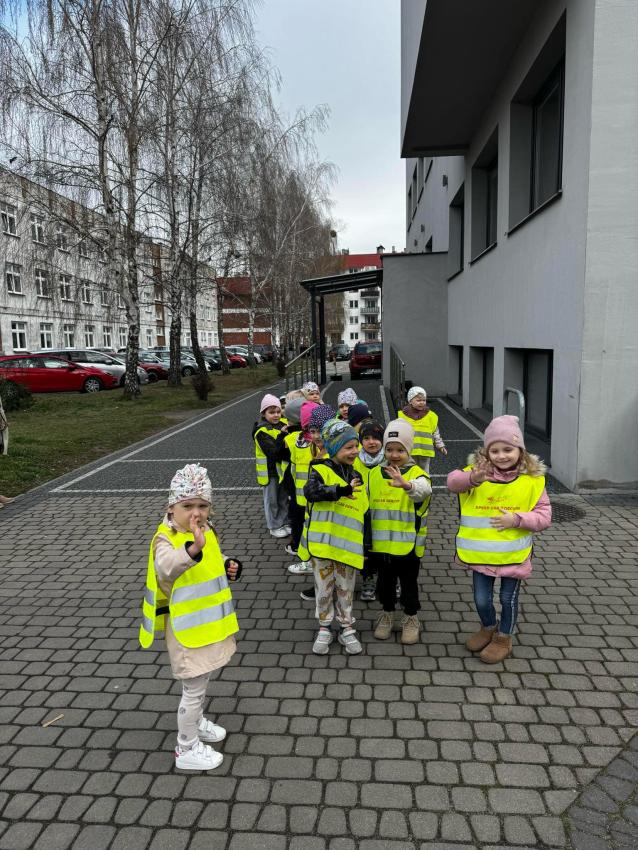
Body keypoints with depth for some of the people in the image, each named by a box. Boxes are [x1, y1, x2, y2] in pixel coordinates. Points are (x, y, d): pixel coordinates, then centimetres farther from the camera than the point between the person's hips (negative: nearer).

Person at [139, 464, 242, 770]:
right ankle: (187, 749, 26)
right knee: (194, 688, 6)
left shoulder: (206, 532, 0)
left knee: (200, 681, 27)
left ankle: (195, 721, 51)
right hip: (187, 629, -8)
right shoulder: (166, 539, -25)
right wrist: (193, 549, -68)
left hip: (209, 621, 8)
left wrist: (228, 566, 0)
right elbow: (166, 566, -49)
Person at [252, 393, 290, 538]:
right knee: (272, 500, 8)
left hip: (282, 468, 6)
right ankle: (274, 526, 21)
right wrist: (282, 434, -32)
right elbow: (272, 451, -27)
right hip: (269, 470, -6)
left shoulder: (282, 425, 3)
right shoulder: (261, 431, -17)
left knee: (284, 498, 17)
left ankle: (284, 522, 32)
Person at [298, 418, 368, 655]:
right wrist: (340, 490, -41)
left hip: (348, 546, 3)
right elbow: (311, 491, -30)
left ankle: (347, 629, 30)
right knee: (324, 589, 11)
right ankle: (324, 628, 29)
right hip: (322, 544, -3)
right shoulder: (320, 470, -8)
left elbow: (364, 514, 14)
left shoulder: (356, 478, 7)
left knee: (345, 590, 13)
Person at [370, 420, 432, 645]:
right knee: (385, 581, 18)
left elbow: (423, 490, -39)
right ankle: (387, 614, 39)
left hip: (408, 543, -3)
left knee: (409, 582, 13)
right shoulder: (374, 475, 0)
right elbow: (366, 508, 9)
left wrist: (405, 484, -61)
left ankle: (411, 619, 33)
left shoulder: (416, 474, -14)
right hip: (381, 543, 4)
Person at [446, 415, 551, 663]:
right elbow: (453, 481, -25)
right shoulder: (478, 471, -7)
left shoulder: (532, 479, -8)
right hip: (480, 553, 1)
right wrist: (473, 478, -44)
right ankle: (488, 627, 42)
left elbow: (544, 516, -7)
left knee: (508, 598, 14)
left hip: (514, 554, -1)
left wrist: (517, 519, -22)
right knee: (481, 599, 11)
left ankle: (504, 638, 39)